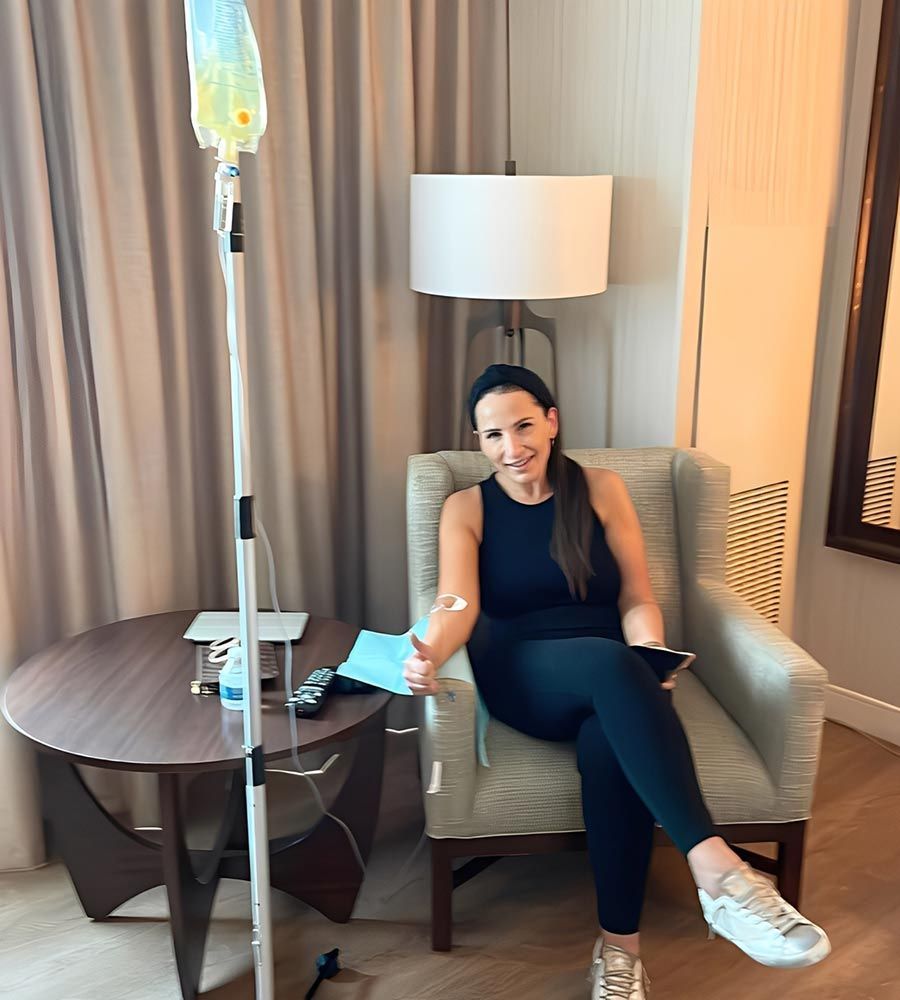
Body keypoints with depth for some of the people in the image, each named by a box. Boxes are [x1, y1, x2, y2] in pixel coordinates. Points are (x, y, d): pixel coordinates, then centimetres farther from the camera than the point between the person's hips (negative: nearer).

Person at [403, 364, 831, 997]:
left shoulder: (603, 489, 7)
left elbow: (637, 600, 3)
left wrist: (650, 656, -19)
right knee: (610, 663, -36)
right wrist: (430, 652, -32)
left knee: (611, 742, -36)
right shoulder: (466, 508, 5)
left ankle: (619, 946, -23)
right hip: (523, 678, -1)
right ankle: (719, 872, -43)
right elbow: (459, 607, -9)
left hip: (610, 674, 2)